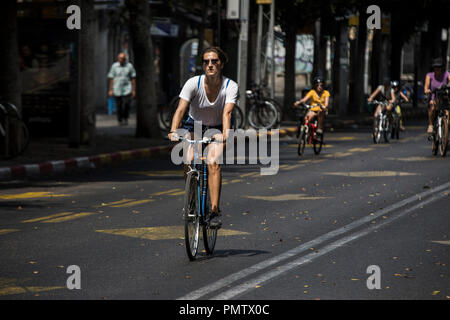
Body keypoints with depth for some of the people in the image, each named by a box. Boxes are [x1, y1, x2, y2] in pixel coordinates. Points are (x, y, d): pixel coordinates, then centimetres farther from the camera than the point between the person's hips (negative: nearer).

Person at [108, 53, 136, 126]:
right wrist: (110, 90, 0)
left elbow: (133, 78, 4)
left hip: (127, 90, -1)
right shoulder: (114, 66, 1)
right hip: (117, 90, 1)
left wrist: (134, 90, 1)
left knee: (126, 105, -14)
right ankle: (120, 120, 20)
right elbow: (111, 78, 5)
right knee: (119, 107, 3)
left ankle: (125, 118, 8)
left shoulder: (129, 66, 1)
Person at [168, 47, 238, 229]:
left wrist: (225, 133, -52)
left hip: (216, 129, -1)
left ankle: (215, 211, -24)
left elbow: (227, 112, -34)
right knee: (189, 160, -24)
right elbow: (181, 109, -30)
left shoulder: (231, 86, -21)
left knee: (213, 162, -26)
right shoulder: (193, 83, -21)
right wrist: (173, 131, -47)